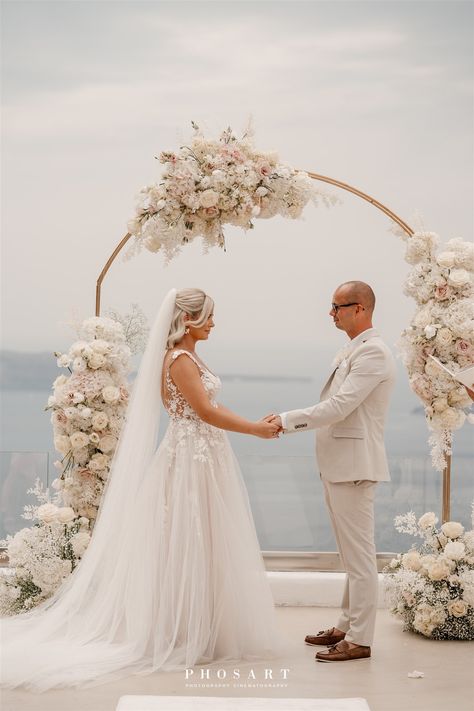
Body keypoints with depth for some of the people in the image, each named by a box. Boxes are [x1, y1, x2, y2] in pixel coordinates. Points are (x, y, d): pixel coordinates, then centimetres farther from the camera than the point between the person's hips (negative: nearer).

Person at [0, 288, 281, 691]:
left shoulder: (188, 357, 15)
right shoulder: (179, 360, -16)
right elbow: (206, 412, -20)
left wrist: (256, 424, 13)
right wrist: (256, 430, -14)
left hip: (203, 458, 10)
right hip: (192, 461, -10)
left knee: (201, 547, 12)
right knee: (189, 547, -3)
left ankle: (195, 631, 19)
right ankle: (186, 636, 4)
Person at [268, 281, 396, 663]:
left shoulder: (373, 353, -16)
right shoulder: (352, 351, 16)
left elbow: (339, 406, -21)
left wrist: (287, 420, -15)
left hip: (354, 467, -10)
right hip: (338, 466, 10)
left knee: (359, 555, -4)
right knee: (352, 554, 17)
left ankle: (360, 639, 2)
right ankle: (347, 626, 27)